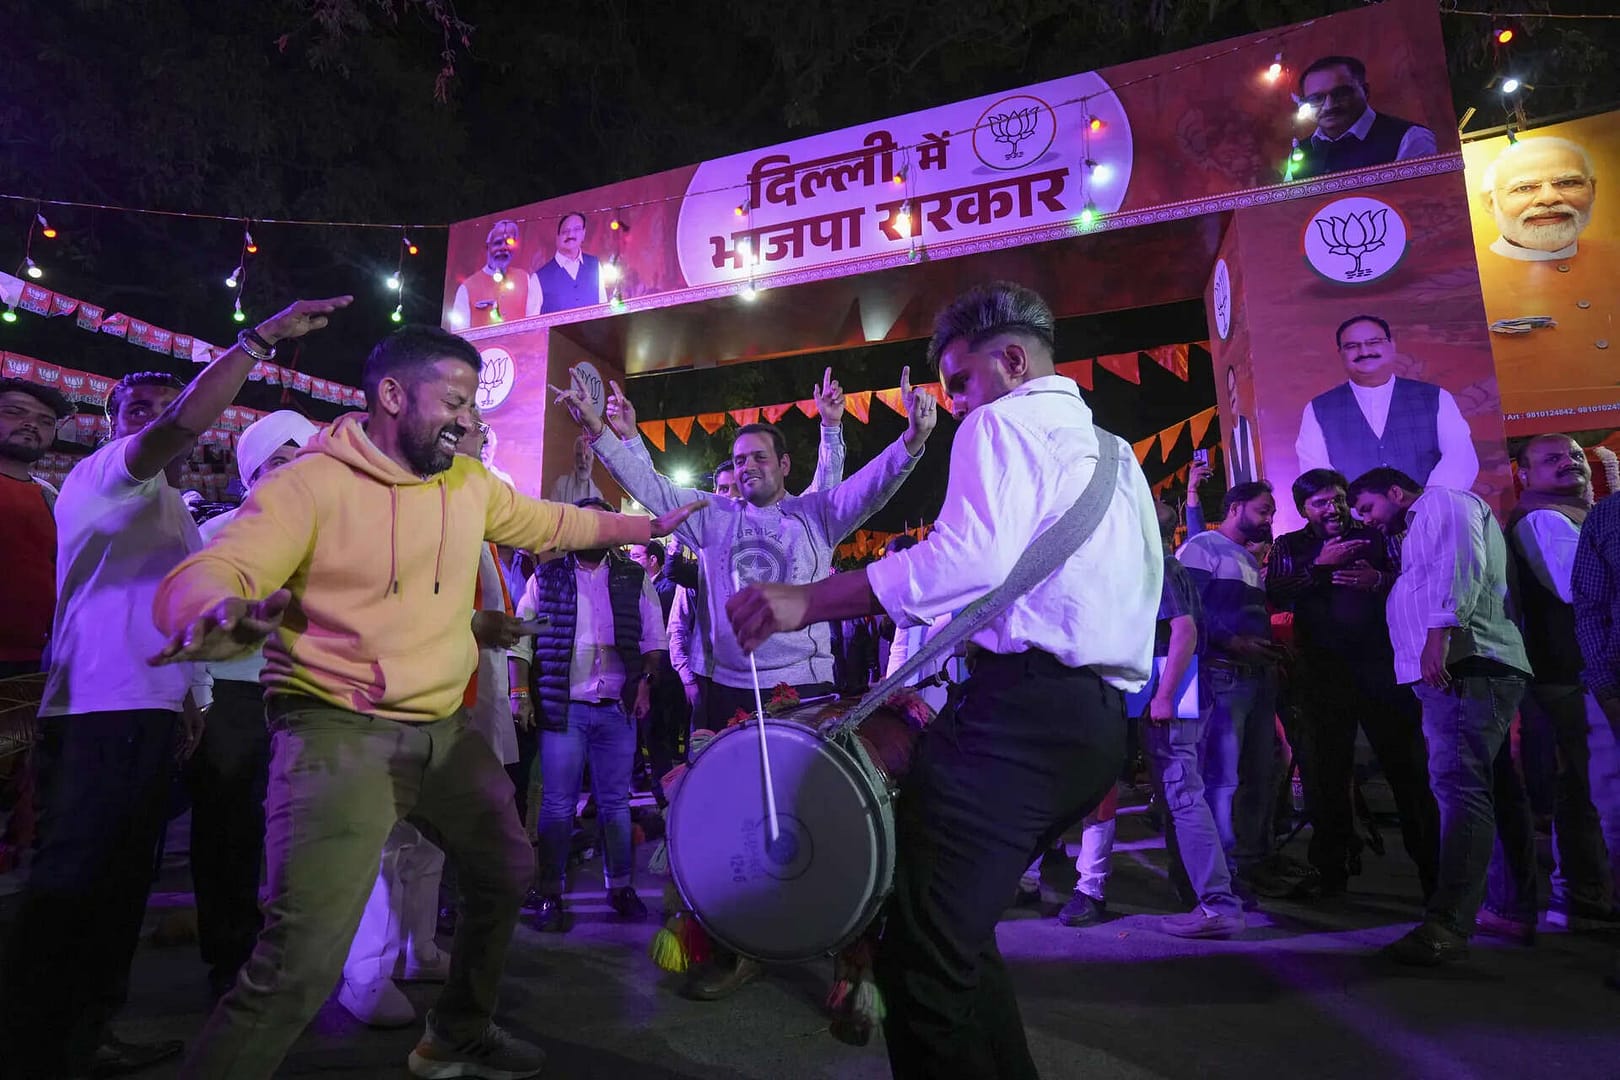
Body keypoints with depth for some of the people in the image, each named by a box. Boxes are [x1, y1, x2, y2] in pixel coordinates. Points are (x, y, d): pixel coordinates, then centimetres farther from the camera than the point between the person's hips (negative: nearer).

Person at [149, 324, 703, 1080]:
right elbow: (204, 575, -23)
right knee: (304, 957, -18)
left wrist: (647, 526, 20)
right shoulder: (310, 483, -13)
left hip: (445, 727, 7)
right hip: (340, 730, -7)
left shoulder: (472, 484, 5)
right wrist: (220, 613, -47)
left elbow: (552, 523, 20)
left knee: (506, 872, 20)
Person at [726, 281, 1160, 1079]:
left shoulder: (1004, 423, -1)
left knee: (922, 957, -8)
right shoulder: (1115, 453, 27)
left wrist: (807, 601, -20)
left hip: (1024, 706, -10)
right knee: (959, 933, 18)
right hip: (1101, 718, 10)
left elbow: (972, 559, -20)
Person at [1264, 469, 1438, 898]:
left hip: (1381, 668, 0)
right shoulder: (1289, 547, 9)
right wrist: (1320, 565, -15)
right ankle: (1332, 870, 20)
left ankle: (1433, 869, 13)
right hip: (1322, 675, 1)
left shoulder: (1374, 536, 9)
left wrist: (1378, 580, -16)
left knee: (1409, 768, 0)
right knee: (1327, 774, 8)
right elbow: (1275, 595, -6)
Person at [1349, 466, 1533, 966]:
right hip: (1455, 669, 11)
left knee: (1459, 786, -17)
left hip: (1465, 665, -11)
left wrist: (1439, 634, -24)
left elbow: (1459, 566, -15)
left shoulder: (1442, 502, 2)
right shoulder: (1423, 530, 31)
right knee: (1487, 789, 12)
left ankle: (1447, 924, -21)